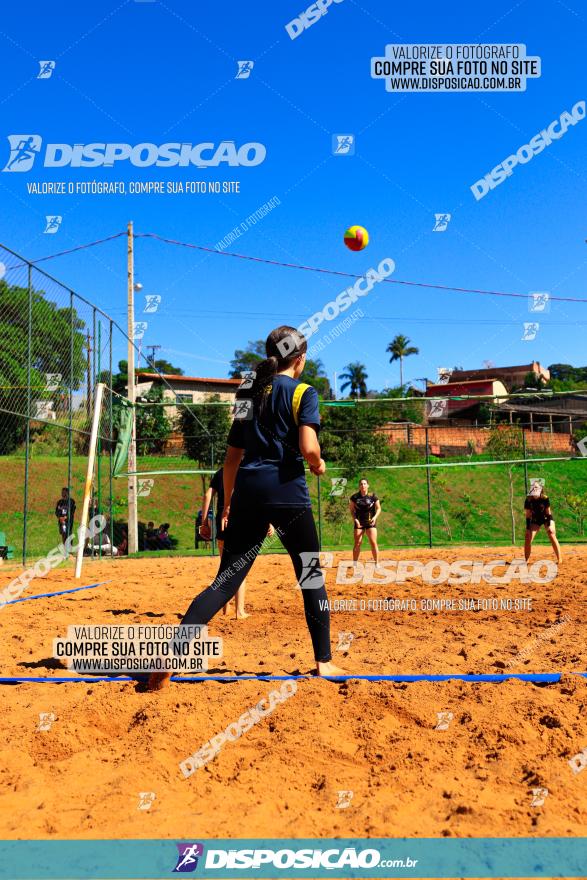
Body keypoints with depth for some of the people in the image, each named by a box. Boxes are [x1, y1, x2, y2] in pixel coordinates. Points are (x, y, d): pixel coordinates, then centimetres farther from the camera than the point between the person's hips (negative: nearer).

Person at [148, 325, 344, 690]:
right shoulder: (302, 392, 1)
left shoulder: (248, 394, 17)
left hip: (247, 489, 5)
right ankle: (324, 662, 18)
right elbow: (308, 447, -15)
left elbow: (232, 458, 18)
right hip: (286, 491, -4)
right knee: (311, 575, 12)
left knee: (226, 580, 4)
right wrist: (319, 464, 8)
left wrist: (228, 504, 24)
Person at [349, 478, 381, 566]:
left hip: (370, 522, -1)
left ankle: (377, 562, 2)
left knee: (373, 543, -7)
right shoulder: (355, 497, 0)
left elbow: (378, 508, 4)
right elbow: (351, 509, 6)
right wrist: (355, 519, -8)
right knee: (357, 544, -1)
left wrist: (375, 517, -12)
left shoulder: (373, 496, -3)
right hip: (359, 523, 1)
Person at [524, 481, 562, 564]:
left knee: (552, 536, -18)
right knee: (528, 538, -8)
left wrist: (550, 525, -18)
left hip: (547, 518, -2)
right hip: (535, 520, 2)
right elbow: (528, 515, -10)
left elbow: (548, 512, -13)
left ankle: (559, 559, -14)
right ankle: (526, 560, 3)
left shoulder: (545, 498, -21)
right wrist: (528, 528, -13)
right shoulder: (528, 500, -15)